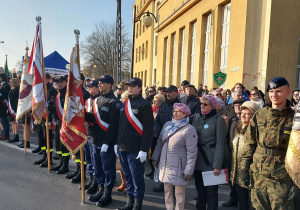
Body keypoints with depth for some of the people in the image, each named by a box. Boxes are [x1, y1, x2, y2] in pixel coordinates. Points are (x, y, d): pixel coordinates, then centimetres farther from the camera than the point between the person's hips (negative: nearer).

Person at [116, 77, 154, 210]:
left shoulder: (144, 105, -8)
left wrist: (144, 149, -15)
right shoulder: (124, 103, 12)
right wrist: (117, 144, 14)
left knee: (137, 177, 3)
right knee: (127, 175, 16)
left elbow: (148, 128, -11)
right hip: (122, 148, 7)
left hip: (135, 149, -6)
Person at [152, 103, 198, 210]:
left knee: (179, 192, 6)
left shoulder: (189, 129, -13)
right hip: (164, 164, 6)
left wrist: (188, 171, -15)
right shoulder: (167, 125, 6)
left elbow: (192, 152, -14)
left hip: (178, 166, -5)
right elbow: (160, 142, 14)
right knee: (167, 190, 16)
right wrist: (155, 158, 11)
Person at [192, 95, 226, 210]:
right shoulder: (196, 117, 7)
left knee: (211, 191, 5)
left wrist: (217, 165, -13)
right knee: (200, 190, 14)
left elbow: (220, 144, -10)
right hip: (198, 159, 5)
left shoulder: (218, 120, -8)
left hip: (211, 160, -4)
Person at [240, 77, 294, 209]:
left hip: (282, 178, -2)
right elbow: (249, 143, 6)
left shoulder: (293, 118, -4)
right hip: (258, 174, 3)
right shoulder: (259, 115, 3)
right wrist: (244, 167, 3)